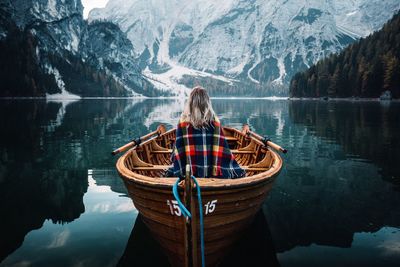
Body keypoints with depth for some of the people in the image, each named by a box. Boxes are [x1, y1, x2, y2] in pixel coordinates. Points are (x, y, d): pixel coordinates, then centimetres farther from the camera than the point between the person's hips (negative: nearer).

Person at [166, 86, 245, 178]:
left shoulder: (183, 122, -9)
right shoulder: (214, 121, -7)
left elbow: (178, 147, -7)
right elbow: (223, 148, -4)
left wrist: (173, 171, 5)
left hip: (189, 172, 0)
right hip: (212, 171, 0)